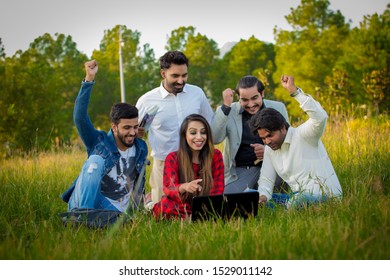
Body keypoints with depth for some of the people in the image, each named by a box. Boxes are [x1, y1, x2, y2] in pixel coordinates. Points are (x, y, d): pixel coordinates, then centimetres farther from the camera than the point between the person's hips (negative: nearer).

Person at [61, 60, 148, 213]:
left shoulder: (141, 148, 5)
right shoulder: (99, 142, -6)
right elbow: (80, 117, -22)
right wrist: (89, 80, -29)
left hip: (116, 209, 2)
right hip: (84, 202, -2)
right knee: (96, 160, -28)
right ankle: (83, 213, -34)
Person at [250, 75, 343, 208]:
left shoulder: (302, 135, -11)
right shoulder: (269, 150, 11)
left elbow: (321, 117, -31)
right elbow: (266, 180, 12)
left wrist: (294, 90, -33)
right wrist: (262, 196, -12)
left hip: (326, 198, -8)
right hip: (298, 197, 8)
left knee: (299, 199, -38)